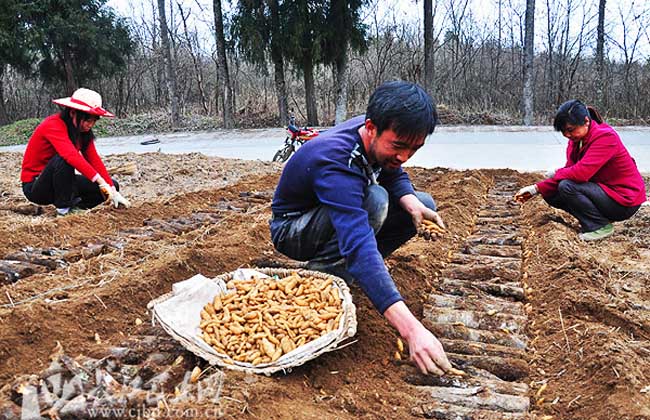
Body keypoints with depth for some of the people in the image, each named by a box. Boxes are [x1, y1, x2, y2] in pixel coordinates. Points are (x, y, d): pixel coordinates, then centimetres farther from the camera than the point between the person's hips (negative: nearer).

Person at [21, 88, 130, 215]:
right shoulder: (53, 125, -24)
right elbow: (71, 156, -40)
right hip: (34, 187, -7)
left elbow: (94, 160, -8)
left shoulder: (82, 130, -1)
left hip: (61, 181, 7)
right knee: (63, 158, -37)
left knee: (112, 185, -7)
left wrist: (113, 191, -18)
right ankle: (64, 208, -22)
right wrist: (100, 181, -48)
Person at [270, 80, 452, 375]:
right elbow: (359, 245, -49)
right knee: (373, 199, -35)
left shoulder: (379, 136, -15)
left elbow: (394, 175, 4)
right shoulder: (335, 162, -38)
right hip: (292, 230, -8)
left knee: (425, 205, -1)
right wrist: (410, 328, -56)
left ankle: (346, 268, 1)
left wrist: (412, 203, -23)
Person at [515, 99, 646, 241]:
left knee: (567, 187, -25)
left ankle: (600, 226, -8)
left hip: (624, 200, -8)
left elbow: (580, 173, -33)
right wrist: (536, 189, -12)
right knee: (551, 194, -1)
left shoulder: (605, 136, -23)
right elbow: (569, 171, -1)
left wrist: (556, 174, -13)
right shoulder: (577, 139, 3)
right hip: (603, 190, 8)